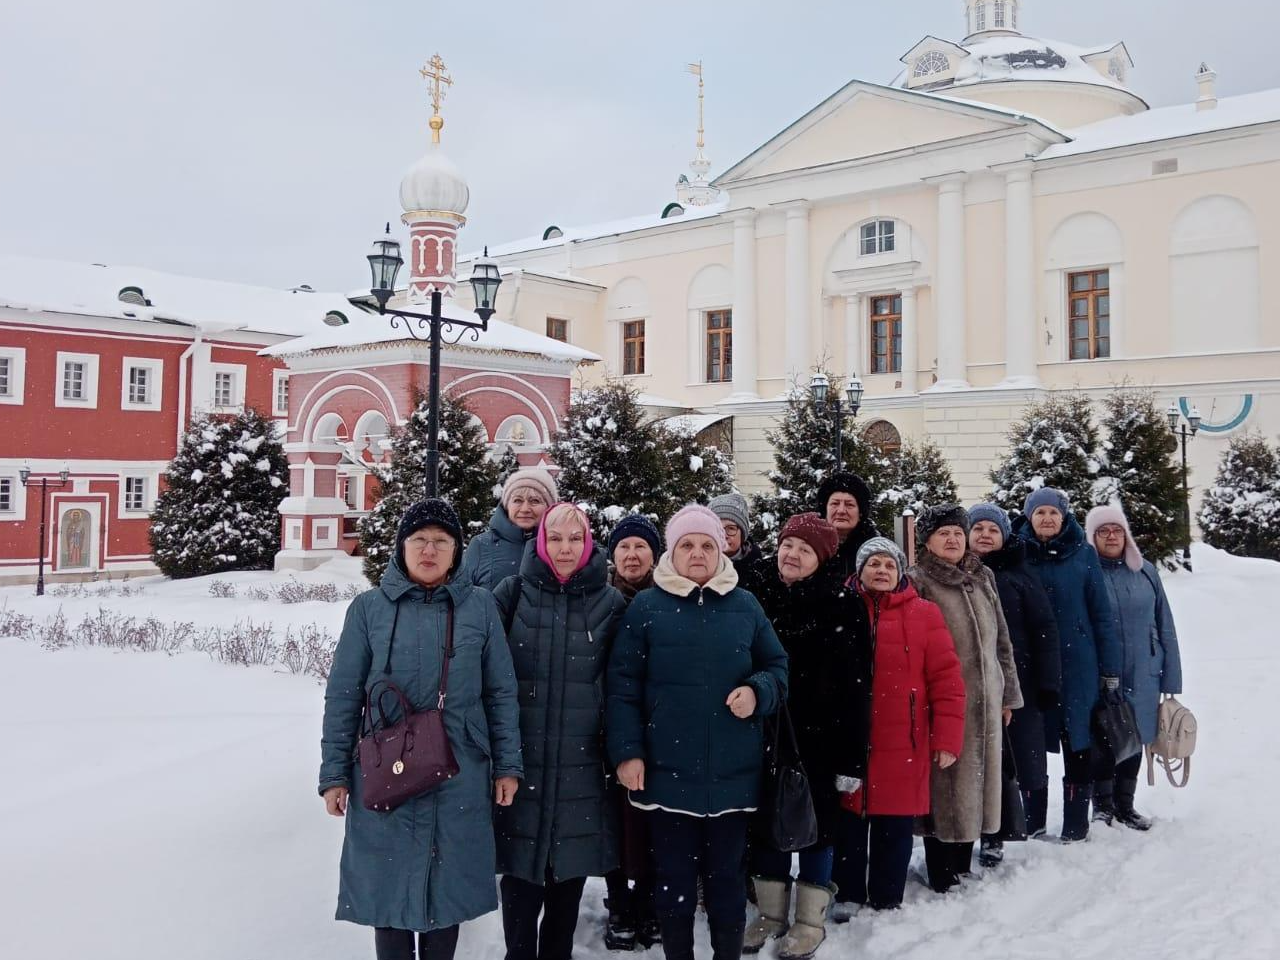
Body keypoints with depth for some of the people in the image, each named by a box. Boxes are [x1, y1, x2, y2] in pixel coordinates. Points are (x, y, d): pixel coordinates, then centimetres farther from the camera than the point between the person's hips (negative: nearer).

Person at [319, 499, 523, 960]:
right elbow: (343, 697, 1)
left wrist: (507, 765, 2)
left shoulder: (480, 607, 1)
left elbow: (501, 693, 4)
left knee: (448, 883, 12)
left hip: (459, 779, 1)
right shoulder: (369, 607, -1)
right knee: (389, 884, 8)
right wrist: (334, 774, -1)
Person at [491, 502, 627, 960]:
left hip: (580, 761, 1)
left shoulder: (610, 602, 2)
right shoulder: (514, 592, 0)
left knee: (570, 870, 9)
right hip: (520, 757, -1)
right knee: (521, 869, 2)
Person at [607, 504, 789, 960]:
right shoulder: (646, 606, 0)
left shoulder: (745, 605, 5)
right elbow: (623, 685, -2)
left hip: (732, 772, 1)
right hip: (667, 771, -1)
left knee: (727, 874, 12)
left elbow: (778, 666, 12)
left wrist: (758, 691, -10)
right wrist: (626, 751, -8)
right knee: (674, 876, 10)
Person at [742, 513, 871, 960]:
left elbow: (857, 684, -9)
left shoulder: (844, 604, -8)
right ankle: (771, 911, 27)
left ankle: (810, 920, 21)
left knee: (817, 822, 6)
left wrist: (851, 753, -13)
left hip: (821, 734, -3)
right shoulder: (756, 596, 2)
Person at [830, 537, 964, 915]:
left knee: (894, 828, 8)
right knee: (849, 824, 11)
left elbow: (946, 678, -2)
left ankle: (886, 902, 23)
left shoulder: (924, 614, 1)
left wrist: (947, 738, -7)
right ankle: (848, 897, 26)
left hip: (902, 745, -1)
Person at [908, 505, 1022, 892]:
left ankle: (962, 870, 25)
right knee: (945, 786, -3)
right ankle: (941, 878, 7)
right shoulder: (917, 582, -4)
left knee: (975, 780, 11)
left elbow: (1001, 640, 18)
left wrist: (1008, 693, 17)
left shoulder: (982, 578, 14)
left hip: (985, 701, 6)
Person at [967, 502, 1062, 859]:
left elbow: (1044, 629, -2)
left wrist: (1048, 682, -7)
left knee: (1029, 761, 6)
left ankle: (1037, 830, 23)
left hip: (1019, 682, -1)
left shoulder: (1018, 575, 1)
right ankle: (990, 840, 18)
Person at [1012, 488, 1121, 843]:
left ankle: (1076, 827, 19)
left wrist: (1110, 669, -1)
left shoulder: (1083, 554, 0)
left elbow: (1101, 614, 1)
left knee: (1079, 747, 7)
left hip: (1079, 668, 0)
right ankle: (1031, 825, 20)